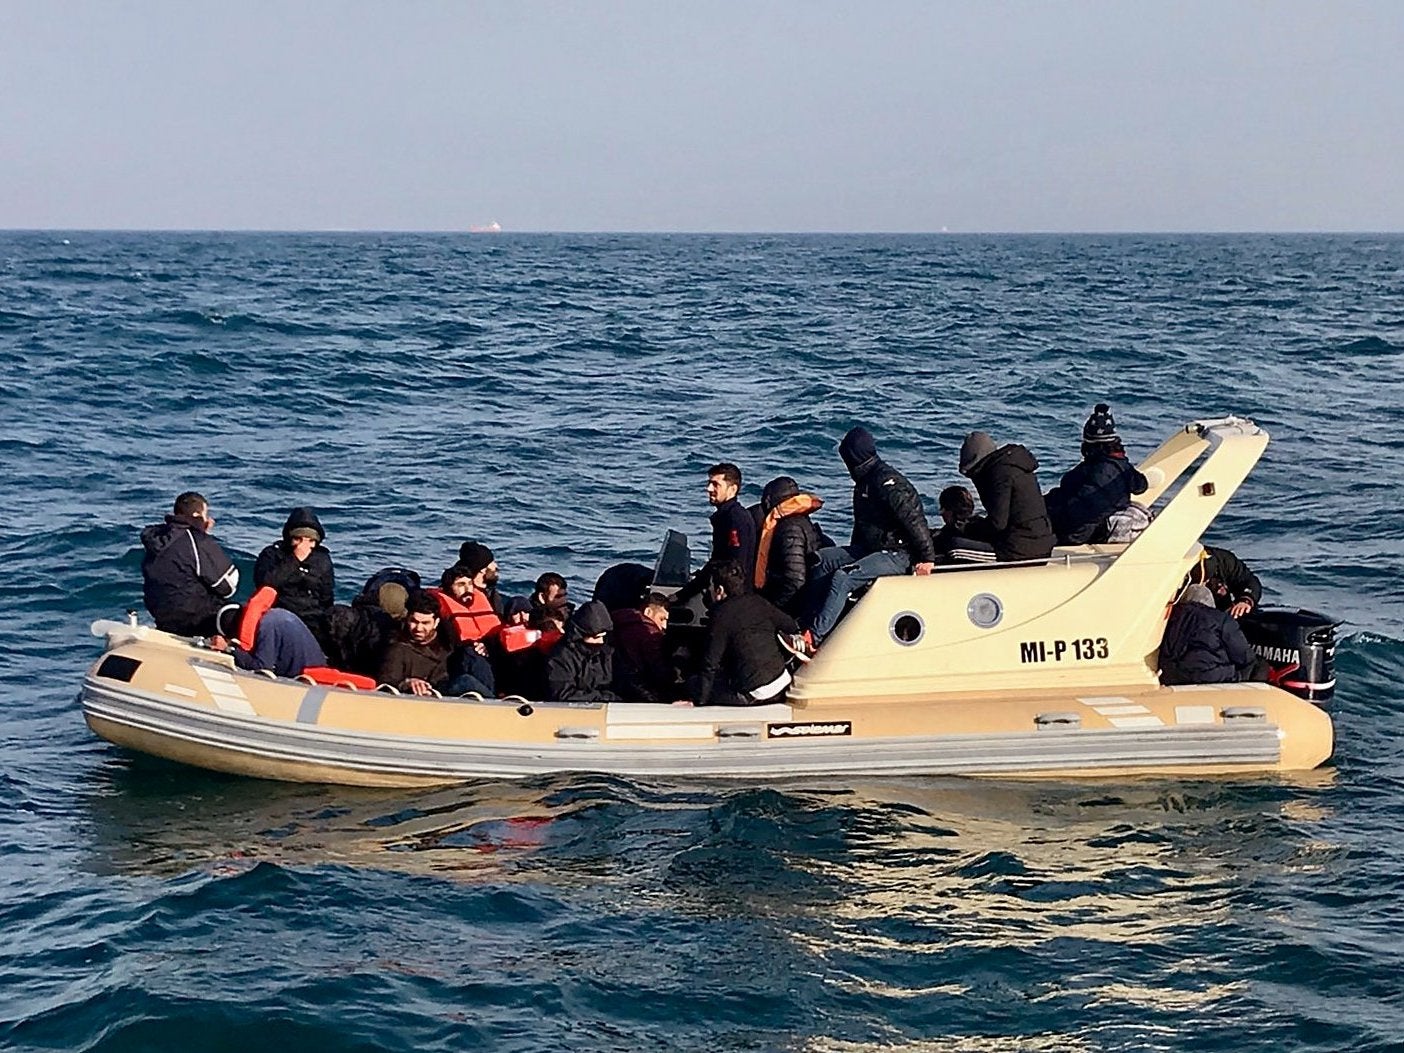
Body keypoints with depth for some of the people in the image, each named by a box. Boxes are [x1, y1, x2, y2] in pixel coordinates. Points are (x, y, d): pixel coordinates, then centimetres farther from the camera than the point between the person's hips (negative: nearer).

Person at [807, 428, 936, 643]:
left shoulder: (887, 482, -17)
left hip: (899, 555, -10)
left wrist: (927, 558, -20)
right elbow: (861, 525, 27)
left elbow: (915, 521, -20)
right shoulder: (865, 481, 15)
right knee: (821, 559, 1)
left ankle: (814, 637, -29)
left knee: (843, 578, -26)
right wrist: (852, 555, 30)